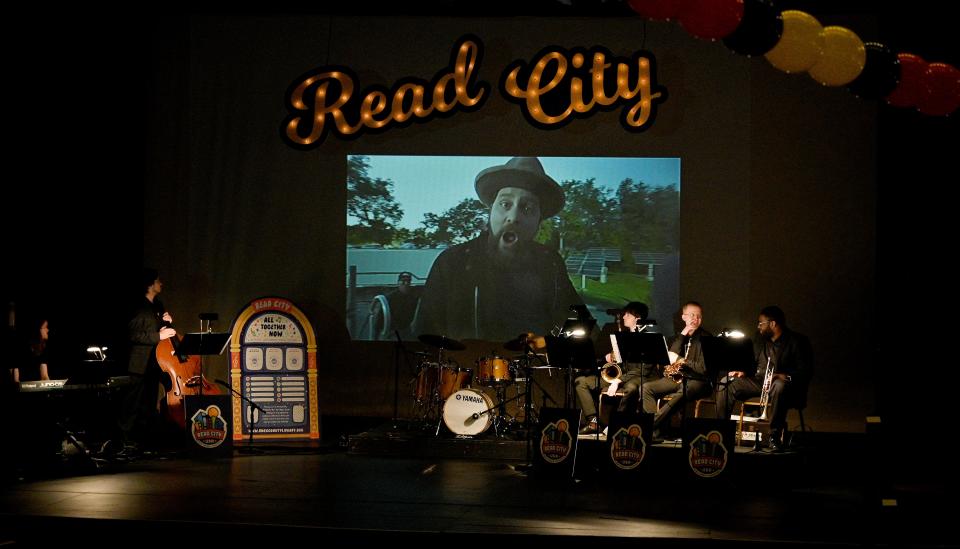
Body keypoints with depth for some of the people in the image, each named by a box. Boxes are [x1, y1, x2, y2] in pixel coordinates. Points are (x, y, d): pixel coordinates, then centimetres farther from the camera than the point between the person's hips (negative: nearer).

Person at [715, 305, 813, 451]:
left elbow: (806, 372, -13)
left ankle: (775, 436, -37)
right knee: (726, 383, -11)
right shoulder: (759, 339, 15)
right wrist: (743, 372, 1)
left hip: (783, 381, -6)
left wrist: (785, 376, -30)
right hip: (758, 382, 7)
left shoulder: (797, 341, -6)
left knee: (779, 386, -42)